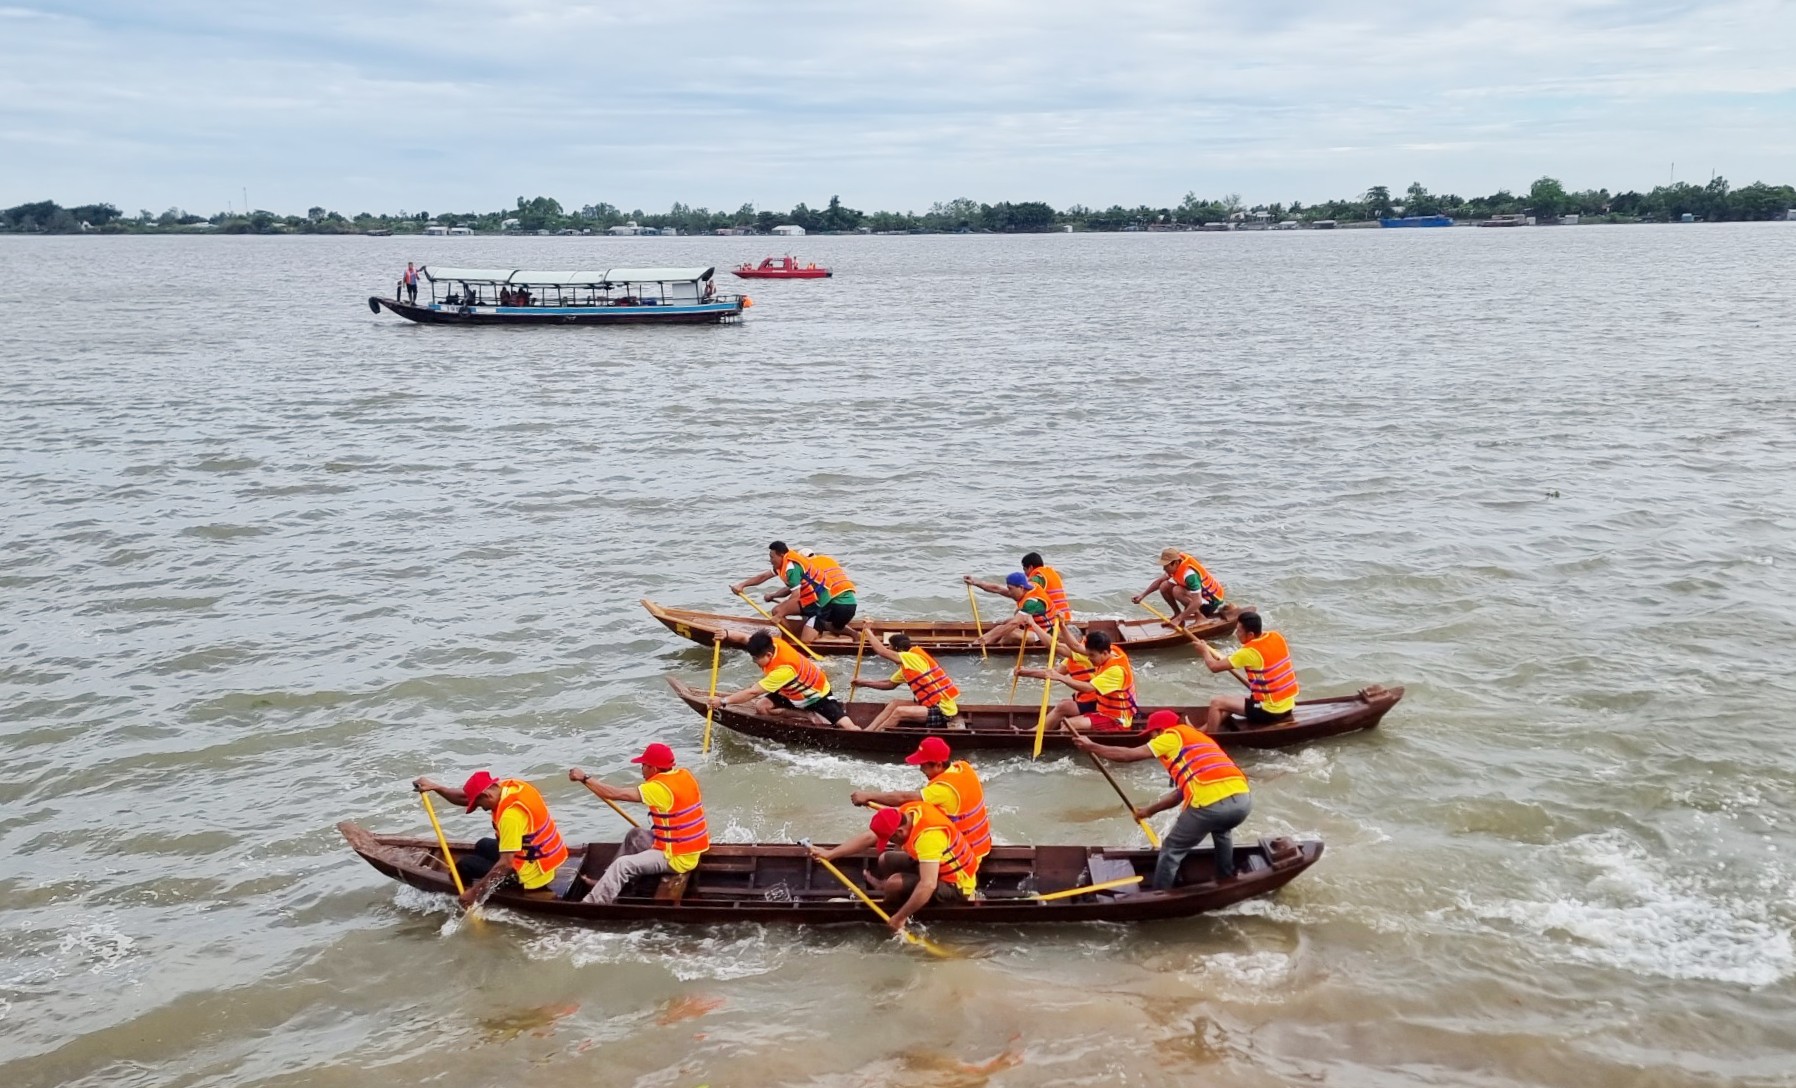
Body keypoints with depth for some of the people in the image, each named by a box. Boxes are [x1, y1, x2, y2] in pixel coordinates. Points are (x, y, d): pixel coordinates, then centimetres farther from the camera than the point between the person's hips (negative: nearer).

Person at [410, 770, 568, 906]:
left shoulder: (510, 814, -29)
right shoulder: (508, 785, -3)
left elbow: (506, 864, -29)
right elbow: (465, 798, 6)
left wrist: (475, 892, -23)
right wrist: (435, 787, -3)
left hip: (531, 876, -9)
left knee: (464, 866, 3)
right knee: (483, 846, 27)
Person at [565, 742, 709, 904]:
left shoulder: (660, 788, -24)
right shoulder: (684, 774, 0)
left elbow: (616, 794, -22)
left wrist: (585, 778, -16)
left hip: (677, 858, -9)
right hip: (689, 847, 9)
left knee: (623, 865, -14)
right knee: (634, 835, 21)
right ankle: (607, 884, 27)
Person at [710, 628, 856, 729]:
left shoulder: (784, 669, -39)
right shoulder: (771, 642, -18)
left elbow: (753, 692, -38)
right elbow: (745, 638, -5)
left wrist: (723, 701, -35)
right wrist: (727, 635, -28)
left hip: (818, 695, -9)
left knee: (848, 728, -26)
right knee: (762, 706, -14)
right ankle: (811, 717, -7)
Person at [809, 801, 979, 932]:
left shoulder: (928, 836, -36)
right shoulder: (905, 812, -10)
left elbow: (927, 885, -41)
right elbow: (869, 837, -4)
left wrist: (901, 917, -34)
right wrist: (830, 854, -7)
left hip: (956, 887, -9)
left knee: (895, 883, -24)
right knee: (886, 860, 12)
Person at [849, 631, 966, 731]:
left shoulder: (913, 658, -16)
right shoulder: (907, 667, 13)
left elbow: (881, 651, -16)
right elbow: (889, 684, 25)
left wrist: (868, 630, -3)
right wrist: (864, 683, 20)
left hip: (943, 710, -10)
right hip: (934, 706, 10)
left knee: (899, 712, -20)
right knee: (894, 704, 7)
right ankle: (866, 732, -1)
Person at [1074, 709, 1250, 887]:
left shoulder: (1173, 736, 11)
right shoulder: (1197, 739, 33)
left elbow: (1128, 755, 12)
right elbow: (1180, 793, 37)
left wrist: (1091, 747, 23)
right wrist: (1150, 810, 45)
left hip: (1212, 804, -8)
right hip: (1243, 799, 8)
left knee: (1171, 850, 13)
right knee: (1221, 830, 41)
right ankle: (1226, 884, 42)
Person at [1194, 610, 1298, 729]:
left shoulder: (1249, 652, -21)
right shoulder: (1277, 637, 0)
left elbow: (1214, 666, -13)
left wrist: (1205, 650, 9)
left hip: (1270, 711, -8)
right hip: (1288, 706, 8)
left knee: (1217, 703, 1)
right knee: (1231, 701, 23)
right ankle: (1205, 730, 29)